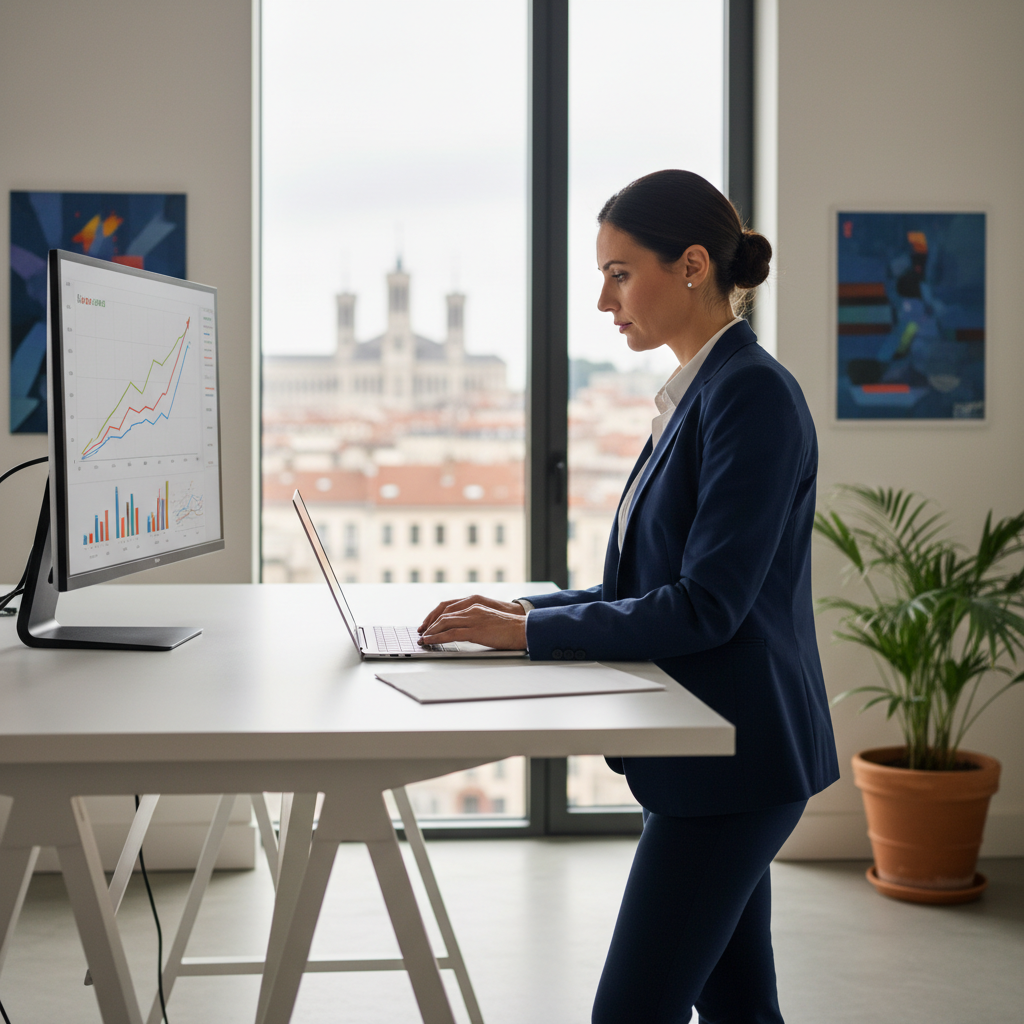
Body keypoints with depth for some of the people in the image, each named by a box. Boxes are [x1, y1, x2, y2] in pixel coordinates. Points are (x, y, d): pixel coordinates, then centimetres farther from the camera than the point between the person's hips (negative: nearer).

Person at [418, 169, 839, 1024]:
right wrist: (526, 609, 6)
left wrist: (531, 632, -17)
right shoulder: (699, 393, 14)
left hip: (734, 754, -10)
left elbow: (706, 605, -21)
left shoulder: (753, 393, -16)